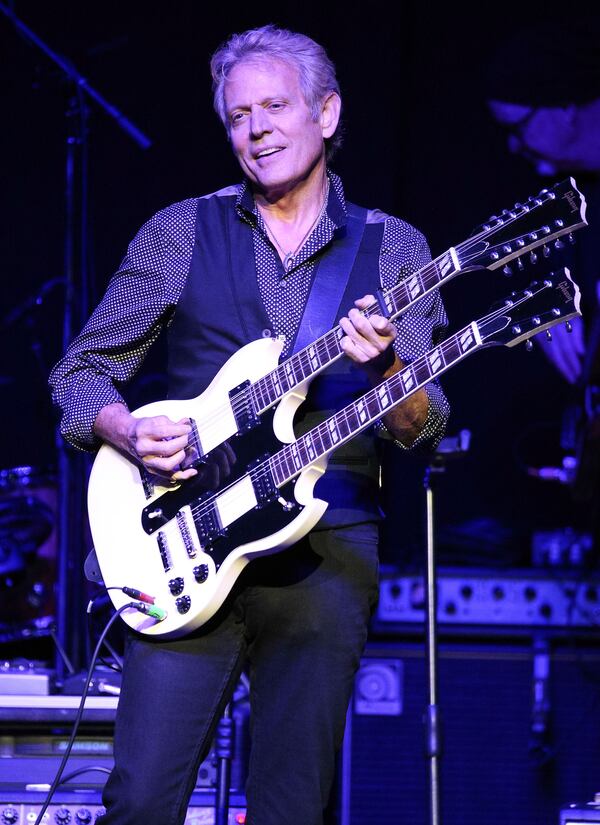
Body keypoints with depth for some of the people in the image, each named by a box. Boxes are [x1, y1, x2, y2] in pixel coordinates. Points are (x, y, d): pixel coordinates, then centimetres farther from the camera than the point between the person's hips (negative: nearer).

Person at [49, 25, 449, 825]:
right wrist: (130, 433, -10)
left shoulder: (394, 249, 8)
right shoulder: (182, 233, 8)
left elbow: (425, 427, 2)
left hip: (326, 554, 0)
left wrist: (383, 368, -20)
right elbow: (79, 371, 11)